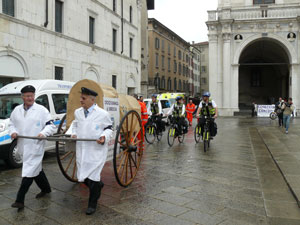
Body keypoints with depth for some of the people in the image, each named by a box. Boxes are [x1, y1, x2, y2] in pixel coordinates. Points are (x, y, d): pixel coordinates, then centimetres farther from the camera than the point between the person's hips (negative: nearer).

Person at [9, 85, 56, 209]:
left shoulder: (41, 110, -6)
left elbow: (51, 125, -5)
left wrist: (44, 133, -23)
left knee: (28, 172, -7)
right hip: (23, 146, 6)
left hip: (36, 147, -6)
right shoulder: (17, 110, 9)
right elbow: (11, 124, 19)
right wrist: (13, 132, -3)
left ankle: (19, 200, -1)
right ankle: (46, 188, 38)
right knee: (36, 169, 19)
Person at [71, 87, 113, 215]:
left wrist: (104, 137, -17)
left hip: (96, 150, -5)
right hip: (81, 150, 5)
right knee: (82, 177, 10)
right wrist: (74, 133, 6)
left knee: (92, 178, -2)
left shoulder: (102, 114, -9)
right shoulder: (77, 112, 6)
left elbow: (109, 128, 2)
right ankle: (98, 185, 43)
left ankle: (92, 204, 20)